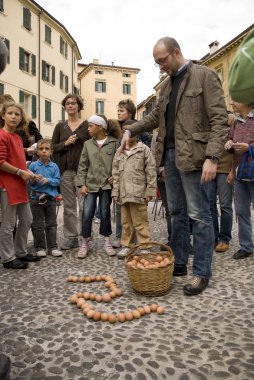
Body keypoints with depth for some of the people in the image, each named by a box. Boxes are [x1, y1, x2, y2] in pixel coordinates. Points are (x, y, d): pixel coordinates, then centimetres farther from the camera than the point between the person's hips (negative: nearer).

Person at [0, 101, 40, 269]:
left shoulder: (18, 137, 16)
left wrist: (27, 172, 6)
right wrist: (21, 172, -15)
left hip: (20, 185, 9)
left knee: (27, 219, 15)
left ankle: (21, 252, 28)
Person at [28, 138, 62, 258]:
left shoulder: (54, 166, 0)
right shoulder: (33, 165, -2)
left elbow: (57, 181, -4)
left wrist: (48, 180, -20)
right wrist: (34, 179, -19)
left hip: (50, 198, 1)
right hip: (36, 198, -1)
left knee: (51, 224, 8)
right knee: (38, 225, 7)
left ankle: (52, 247, 17)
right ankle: (40, 247, 18)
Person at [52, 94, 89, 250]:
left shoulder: (87, 125, 3)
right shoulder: (60, 126, 13)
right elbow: (53, 147, 10)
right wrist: (65, 143, -9)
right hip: (65, 170, 3)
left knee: (84, 205, -5)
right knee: (69, 205, 7)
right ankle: (71, 237, 15)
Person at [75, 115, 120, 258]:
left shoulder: (114, 142, -2)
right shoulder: (87, 144, 7)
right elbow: (82, 166, 6)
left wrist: (115, 176, -11)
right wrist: (82, 184, -1)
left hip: (107, 184, -2)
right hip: (91, 184, 2)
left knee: (105, 213, 7)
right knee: (87, 214, 0)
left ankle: (107, 242, 21)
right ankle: (85, 243, 12)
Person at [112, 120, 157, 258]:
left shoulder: (144, 149, 0)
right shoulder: (119, 152, 14)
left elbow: (151, 172, -3)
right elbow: (116, 174, 14)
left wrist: (150, 191, -8)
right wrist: (115, 192, 8)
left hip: (138, 193, -5)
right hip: (123, 194, 5)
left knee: (140, 222, -1)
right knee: (126, 222, 12)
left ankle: (144, 247, 9)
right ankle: (126, 245, 23)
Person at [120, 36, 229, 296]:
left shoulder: (204, 76, -4)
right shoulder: (166, 85, 18)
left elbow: (219, 119, -11)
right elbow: (155, 116, 23)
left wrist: (212, 157, -20)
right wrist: (130, 131, 9)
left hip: (192, 156, -7)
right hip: (169, 155, 7)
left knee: (198, 214, -2)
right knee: (176, 212, 12)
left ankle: (202, 273, 9)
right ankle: (178, 263, 24)